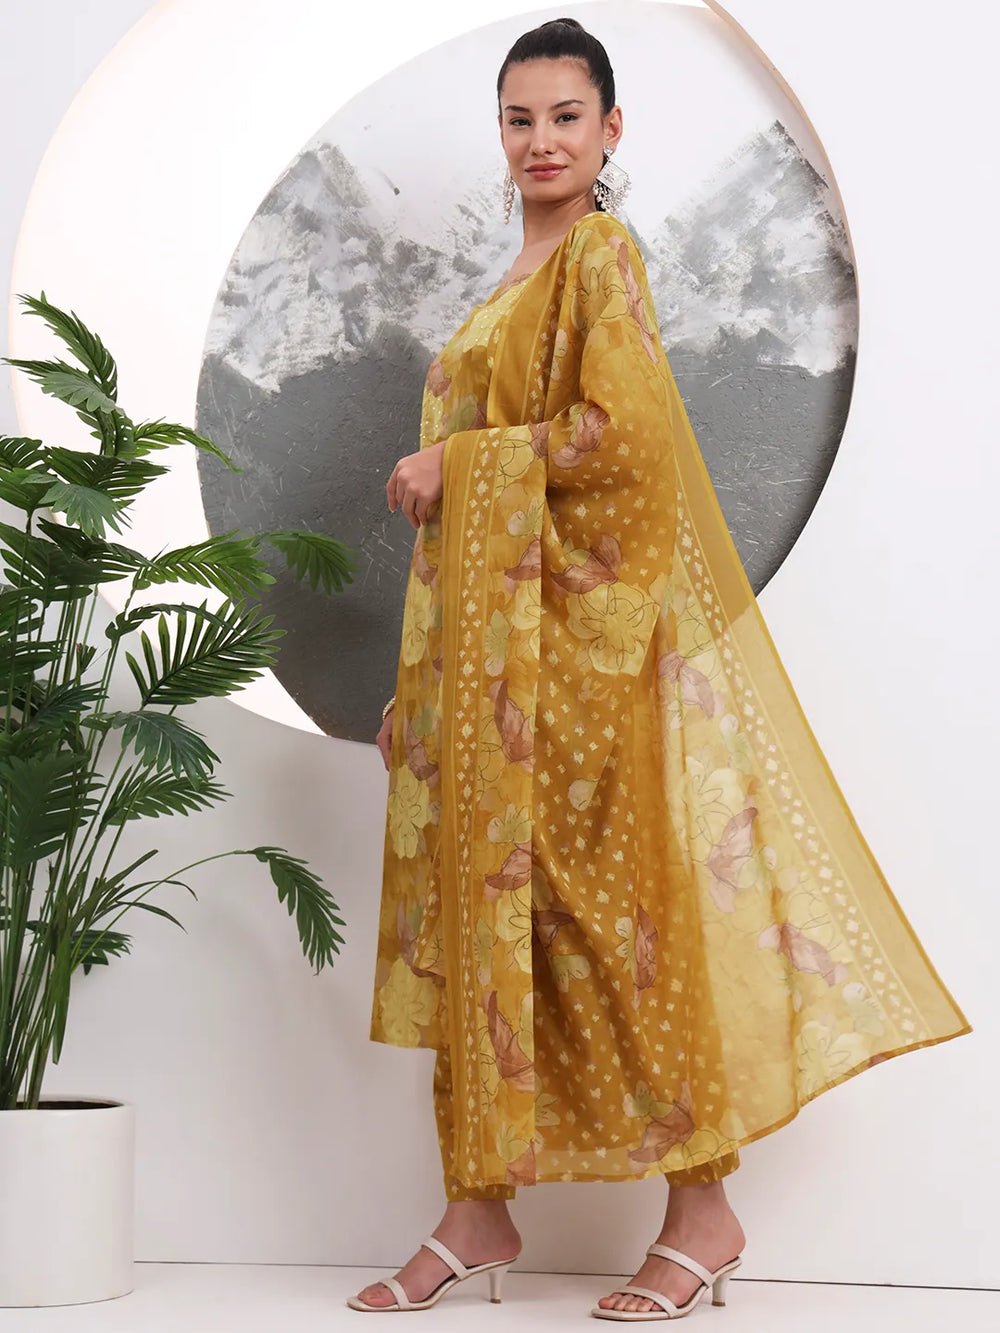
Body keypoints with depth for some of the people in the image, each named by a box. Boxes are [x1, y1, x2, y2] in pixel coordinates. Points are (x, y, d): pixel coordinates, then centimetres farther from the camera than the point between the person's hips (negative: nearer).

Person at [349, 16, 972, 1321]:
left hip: (587, 629, -9)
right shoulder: (525, 272, 20)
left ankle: (703, 1212, 8)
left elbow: (616, 431, -18)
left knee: (611, 898, -5)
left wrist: (457, 465, -12)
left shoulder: (602, 254, -6)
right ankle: (481, 1208, 13)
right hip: (493, 628, 9)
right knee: (483, 895, 5)